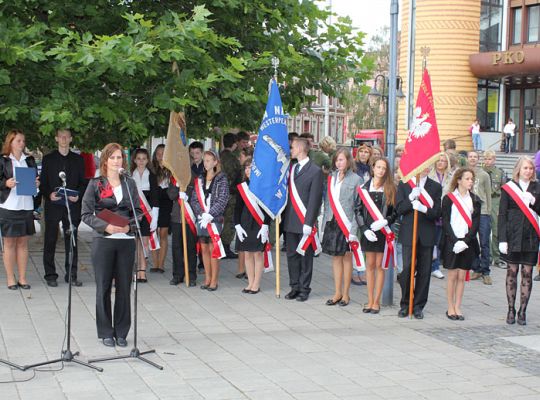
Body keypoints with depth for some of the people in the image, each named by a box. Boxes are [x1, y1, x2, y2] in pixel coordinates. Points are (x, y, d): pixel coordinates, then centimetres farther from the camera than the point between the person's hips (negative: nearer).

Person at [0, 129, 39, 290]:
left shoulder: (30, 160, 12)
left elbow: (36, 180, 17)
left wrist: (36, 183, -4)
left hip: (26, 206, 4)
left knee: (23, 242, 7)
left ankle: (22, 278, 13)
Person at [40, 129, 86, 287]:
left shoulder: (78, 159, 11)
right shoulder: (48, 159, 7)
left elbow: (83, 182, 11)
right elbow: (42, 182, 5)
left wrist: (78, 195, -8)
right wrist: (49, 194, -13)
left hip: (72, 205, 1)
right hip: (53, 205, -1)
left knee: (72, 241, 3)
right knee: (50, 241, 0)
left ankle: (71, 275, 10)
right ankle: (50, 275, 7)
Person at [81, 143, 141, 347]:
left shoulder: (129, 184, 10)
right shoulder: (95, 184, 2)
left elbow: (138, 211, 11)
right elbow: (86, 213, -2)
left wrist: (129, 225, -8)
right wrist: (106, 226, -16)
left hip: (126, 240, 2)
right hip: (103, 240, -2)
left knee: (124, 287, 4)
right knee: (103, 287, 2)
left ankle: (121, 332, 14)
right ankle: (106, 332, 12)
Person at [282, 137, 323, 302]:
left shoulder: (315, 171, -8)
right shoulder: (291, 169, 12)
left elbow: (315, 199, -11)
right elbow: (287, 194, 14)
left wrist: (309, 222, -15)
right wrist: (284, 217, 6)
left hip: (305, 222, -6)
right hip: (290, 221, 6)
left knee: (305, 256, 3)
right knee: (292, 255, 10)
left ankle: (304, 289, 11)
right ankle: (294, 287, 19)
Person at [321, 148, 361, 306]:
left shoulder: (355, 179, -4)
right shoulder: (331, 178, 9)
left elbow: (358, 204, -5)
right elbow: (327, 201, 13)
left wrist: (354, 226, -11)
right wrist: (325, 221, 7)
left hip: (347, 223, -4)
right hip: (332, 222, 5)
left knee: (347, 257, 3)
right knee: (336, 257, 9)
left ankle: (345, 294, 11)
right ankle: (337, 293, 17)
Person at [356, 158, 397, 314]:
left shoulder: (390, 189, 1)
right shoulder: (364, 188, 4)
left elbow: (395, 213, 3)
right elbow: (358, 211, 2)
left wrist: (384, 222, -15)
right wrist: (365, 229, -8)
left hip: (383, 232, -1)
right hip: (368, 231, 1)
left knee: (379, 266, 2)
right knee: (370, 265, 6)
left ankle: (376, 301, 9)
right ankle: (370, 301, 12)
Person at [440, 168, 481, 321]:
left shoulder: (475, 200, 8)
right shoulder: (449, 198, 0)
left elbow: (476, 223, 2)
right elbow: (445, 222, -5)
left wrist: (465, 241, -11)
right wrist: (455, 241, -15)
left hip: (468, 242, 3)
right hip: (451, 241, -2)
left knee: (462, 276, 4)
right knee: (452, 275, 0)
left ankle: (457, 308, 10)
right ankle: (450, 308, 7)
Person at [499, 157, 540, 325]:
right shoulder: (508, 188, 1)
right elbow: (502, 215, -1)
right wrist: (502, 239, -7)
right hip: (513, 235, -2)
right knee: (512, 272, 3)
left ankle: (522, 311, 8)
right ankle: (511, 310, 11)